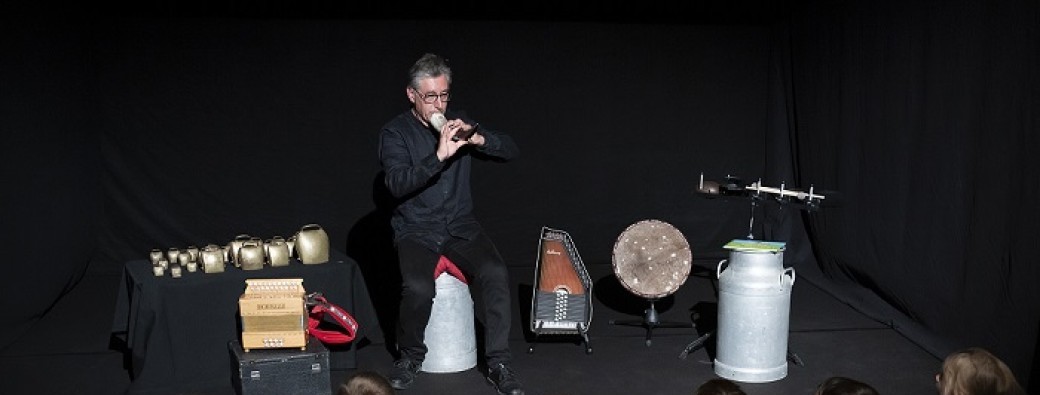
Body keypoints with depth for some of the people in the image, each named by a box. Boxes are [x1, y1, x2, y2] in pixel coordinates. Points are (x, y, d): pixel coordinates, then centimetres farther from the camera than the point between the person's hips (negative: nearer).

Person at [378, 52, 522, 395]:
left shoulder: (458, 123, 7)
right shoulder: (395, 132, -4)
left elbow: (510, 151, 4)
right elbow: (397, 183, -20)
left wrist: (478, 138, -15)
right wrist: (439, 156, -32)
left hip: (461, 227, 3)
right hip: (416, 232, -3)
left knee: (495, 273, -24)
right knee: (418, 288, -30)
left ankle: (499, 364, -11)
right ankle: (410, 356, 0)